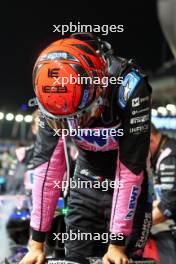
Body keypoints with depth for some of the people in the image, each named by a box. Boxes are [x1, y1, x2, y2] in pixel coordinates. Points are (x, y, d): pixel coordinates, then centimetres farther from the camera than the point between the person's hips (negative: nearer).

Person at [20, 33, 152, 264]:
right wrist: (36, 243, -16)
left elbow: (130, 172, -28)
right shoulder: (53, 99, -21)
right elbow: (46, 166, -17)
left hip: (126, 189, -3)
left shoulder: (129, 88, -32)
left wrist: (117, 243, -26)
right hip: (87, 183, 3)